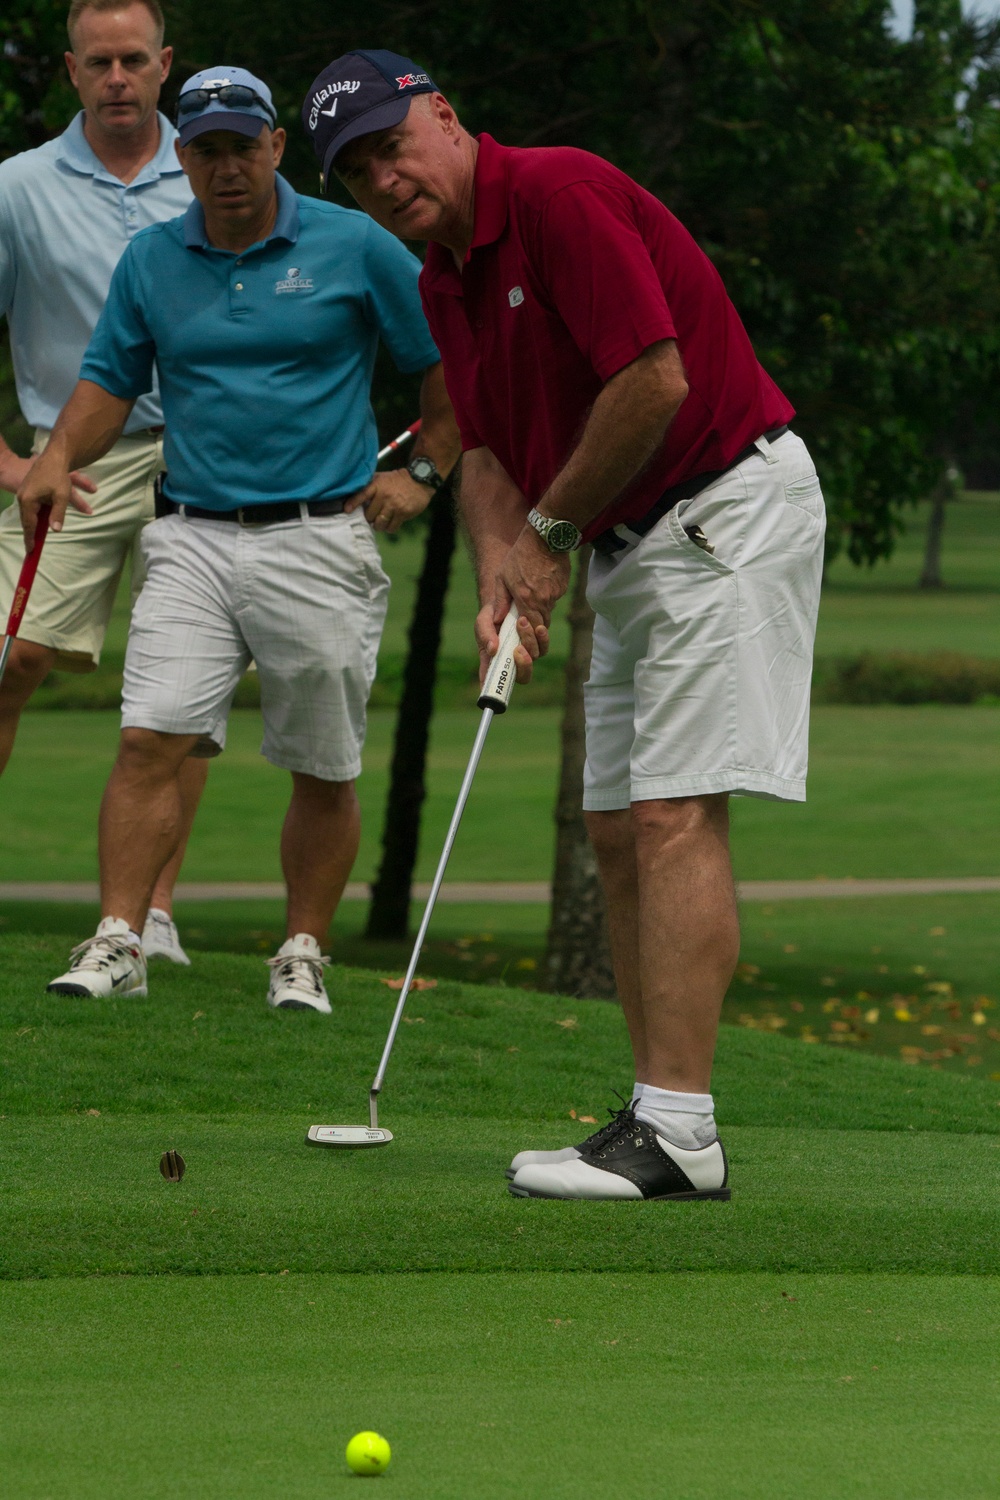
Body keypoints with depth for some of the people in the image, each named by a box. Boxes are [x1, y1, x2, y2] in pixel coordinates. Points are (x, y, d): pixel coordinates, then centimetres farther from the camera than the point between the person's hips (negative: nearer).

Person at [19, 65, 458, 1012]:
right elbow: (110, 378, 14)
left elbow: (448, 356, 7)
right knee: (151, 740, -12)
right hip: (194, 536, 2)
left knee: (323, 772, 4)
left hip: (318, 538, -2)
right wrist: (58, 458, -3)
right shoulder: (150, 260, 8)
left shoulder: (354, 247, -1)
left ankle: (303, 955, 15)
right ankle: (118, 944, -12)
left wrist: (426, 473, 2)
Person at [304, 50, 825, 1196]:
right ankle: (658, 1124, 8)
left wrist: (549, 528, -12)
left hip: (729, 509, -10)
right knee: (620, 829, 7)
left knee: (676, 813, -15)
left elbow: (655, 378, -24)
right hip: (633, 542, 10)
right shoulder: (441, 285, 12)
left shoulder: (558, 195, -18)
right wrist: (503, 577, -7)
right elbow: (485, 450, 14)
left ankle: (677, 1134, -18)